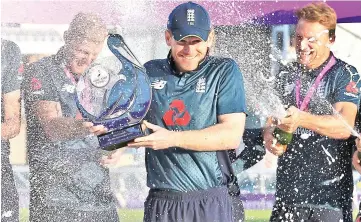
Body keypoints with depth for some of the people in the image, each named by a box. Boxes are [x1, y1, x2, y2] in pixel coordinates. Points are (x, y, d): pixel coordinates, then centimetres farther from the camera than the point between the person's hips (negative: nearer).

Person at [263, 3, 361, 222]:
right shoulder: (287, 75, 14)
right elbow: (270, 122, 17)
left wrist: (302, 119, -33)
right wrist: (270, 138, -8)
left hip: (330, 187, -5)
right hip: (289, 185, 5)